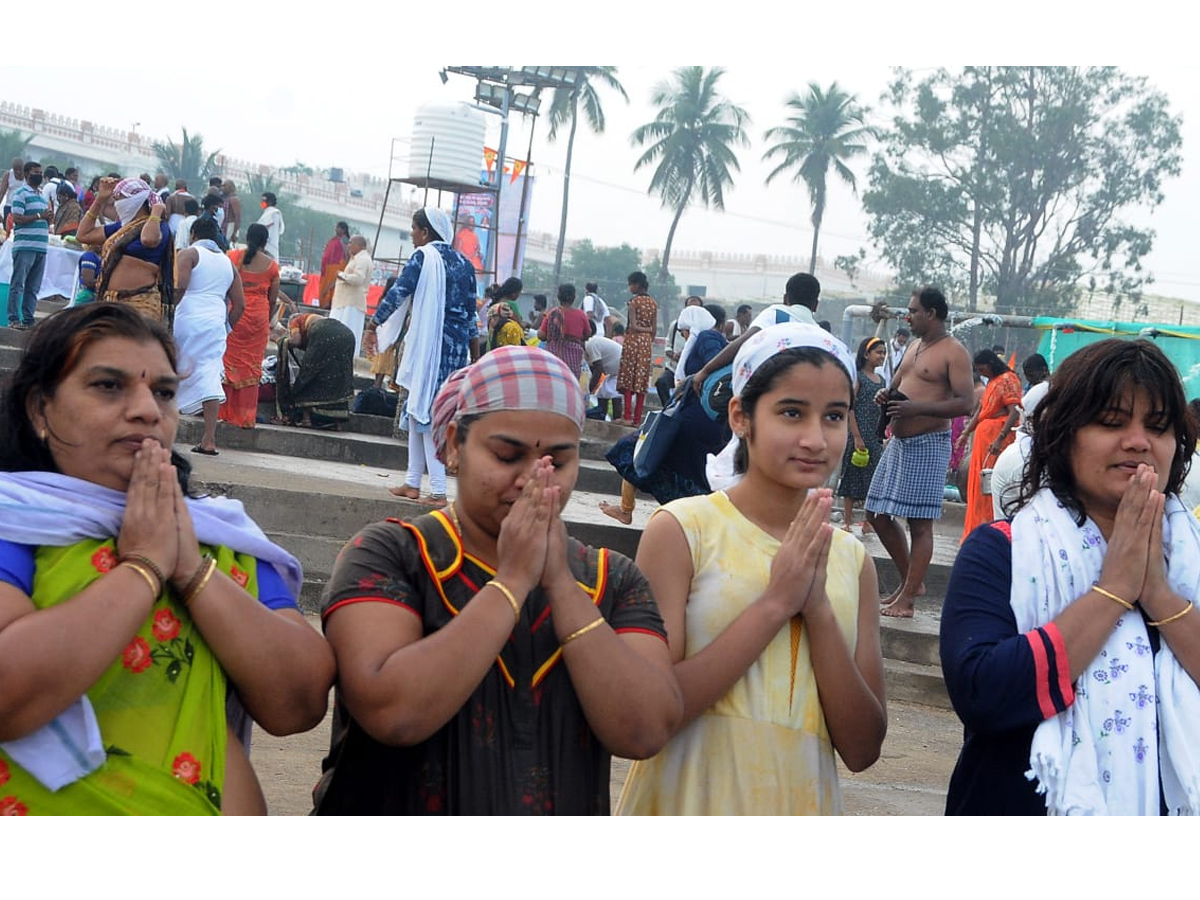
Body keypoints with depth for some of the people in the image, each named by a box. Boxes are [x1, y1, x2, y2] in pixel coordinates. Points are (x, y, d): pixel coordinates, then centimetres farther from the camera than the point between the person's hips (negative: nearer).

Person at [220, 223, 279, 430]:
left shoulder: (232, 257, 1)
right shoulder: (271, 265, 3)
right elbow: (273, 299, 6)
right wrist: (268, 322, 19)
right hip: (258, 317, 1)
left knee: (227, 360, 5)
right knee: (251, 365, 5)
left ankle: (222, 410, 2)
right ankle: (245, 416, 7)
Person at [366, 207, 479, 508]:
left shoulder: (423, 256, -6)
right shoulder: (464, 263, 15)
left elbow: (399, 291, -9)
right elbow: (471, 313, 17)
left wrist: (375, 320, 6)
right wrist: (476, 356, 22)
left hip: (430, 343, -7)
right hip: (458, 345, 7)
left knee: (425, 410, -5)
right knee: (418, 407, 15)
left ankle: (438, 491, -9)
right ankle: (413, 483, 19)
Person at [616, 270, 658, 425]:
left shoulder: (634, 301, -9)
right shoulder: (653, 303, 8)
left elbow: (632, 325, -15)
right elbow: (654, 328, 8)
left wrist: (640, 328, 1)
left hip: (633, 339, -5)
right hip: (647, 342, 5)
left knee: (628, 378, -2)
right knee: (642, 380, 6)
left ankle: (628, 416, -9)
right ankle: (637, 418, 6)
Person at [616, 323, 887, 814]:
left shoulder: (852, 560, 1)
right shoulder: (681, 529, -10)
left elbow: (861, 748, -5)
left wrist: (818, 609, -16)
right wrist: (774, 604, -20)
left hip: (800, 807, 3)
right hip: (689, 806, -3)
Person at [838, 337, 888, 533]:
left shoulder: (881, 380, 14)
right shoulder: (857, 376, -7)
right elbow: (849, 408, -12)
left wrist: (884, 436, 12)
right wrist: (856, 437, -17)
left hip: (876, 436, 7)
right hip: (859, 434, -7)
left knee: (874, 478, 6)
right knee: (853, 475, -2)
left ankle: (868, 521, 12)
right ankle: (847, 521, 3)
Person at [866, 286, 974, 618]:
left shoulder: (953, 352, -10)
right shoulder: (915, 347, 17)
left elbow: (965, 403, -19)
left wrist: (917, 408, -26)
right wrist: (886, 395, 4)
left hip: (928, 444, -9)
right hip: (898, 442, 10)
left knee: (920, 523, -5)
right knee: (878, 514, 11)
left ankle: (907, 598, -1)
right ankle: (910, 579, 24)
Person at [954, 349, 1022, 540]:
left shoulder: (1007, 379, -8)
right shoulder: (991, 382, 21)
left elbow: (1014, 412, -18)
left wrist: (999, 439, -26)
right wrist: (965, 434, 16)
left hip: (998, 435, -9)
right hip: (983, 436, 9)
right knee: (979, 483, 9)